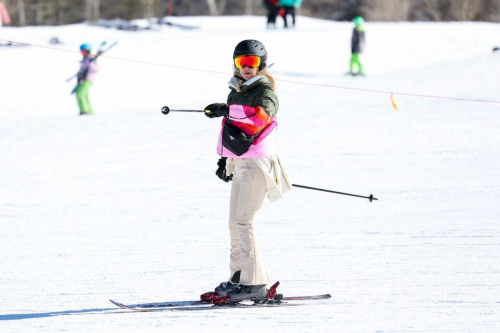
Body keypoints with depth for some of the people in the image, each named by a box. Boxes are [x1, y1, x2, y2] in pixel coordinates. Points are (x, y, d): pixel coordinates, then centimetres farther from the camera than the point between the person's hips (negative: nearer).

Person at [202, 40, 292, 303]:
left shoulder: (265, 91, -8)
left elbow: (262, 114, -30)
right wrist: (225, 158, 26)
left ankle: (255, 283, -14)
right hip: (239, 162, 9)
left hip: (257, 161, -9)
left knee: (244, 222, -14)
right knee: (235, 222, 10)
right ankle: (238, 277, 18)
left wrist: (227, 110, -41)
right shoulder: (236, 92, 18)